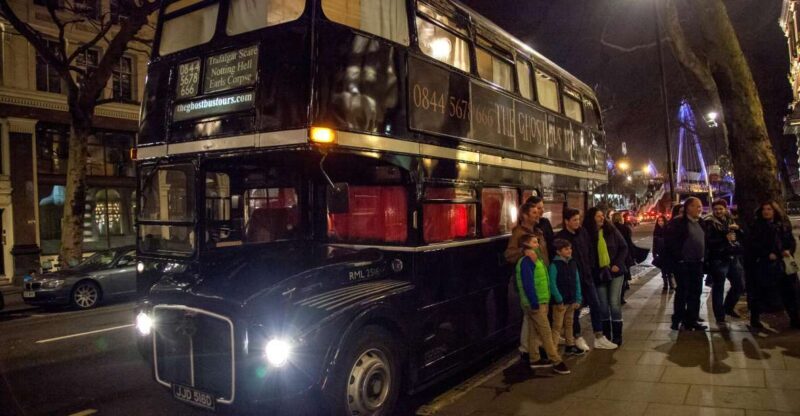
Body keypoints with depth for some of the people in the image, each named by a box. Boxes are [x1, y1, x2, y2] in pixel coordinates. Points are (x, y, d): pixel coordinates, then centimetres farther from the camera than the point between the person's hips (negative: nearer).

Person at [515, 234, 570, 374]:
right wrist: (534, 303, -22)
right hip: (535, 303, -9)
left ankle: (535, 359, 21)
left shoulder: (537, 259, 14)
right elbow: (528, 285, -22)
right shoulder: (525, 262, -17)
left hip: (542, 301, 9)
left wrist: (545, 300, 17)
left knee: (534, 331, 14)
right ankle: (556, 362, -4)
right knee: (546, 332, -7)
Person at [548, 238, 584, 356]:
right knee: (557, 326, -3)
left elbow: (577, 282, 8)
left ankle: (570, 346, 31)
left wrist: (578, 299, 4)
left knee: (569, 324, 18)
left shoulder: (573, 263, 6)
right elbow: (552, 284, -16)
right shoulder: (554, 265, -13)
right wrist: (559, 300, -17)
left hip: (571, 300, 6)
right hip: (560, 301, -6)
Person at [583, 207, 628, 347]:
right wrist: (592, 270, -10)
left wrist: (618, 264, -8)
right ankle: (605, 335, 17)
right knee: (603, 305, 5)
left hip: (615, 272, 0)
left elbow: (623, 247, 2)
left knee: (614, 303, -3)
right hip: (599, 274, 0)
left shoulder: (611, 230, -3)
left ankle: (617, 336, 7)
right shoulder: (587, 234, -6)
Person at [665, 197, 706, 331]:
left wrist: (704, 257, 11)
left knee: (695, 293, 10)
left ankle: (692, 320, 19)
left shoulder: (700, 223, 14)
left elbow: (704, 241, 22)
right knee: (682, 293, -1)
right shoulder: (677, 222, -10)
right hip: (683, 264, -7)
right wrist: (678, 257, -16)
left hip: (697, 263, 7)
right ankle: (677, 320, 10)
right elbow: (670, 241, -15)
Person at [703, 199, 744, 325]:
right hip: (718, 260, -7)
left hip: (733, 258, 7)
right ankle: (719, 317, 4)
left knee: (739, 285, 13)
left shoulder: (731, 221, 14)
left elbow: (742, 238, 15)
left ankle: (728, 307, 33)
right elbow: (708, 241, -16)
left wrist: (738, 229, -4)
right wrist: (725, 238, -19)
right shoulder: (709, 223, -6)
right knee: (718, 289, -3)